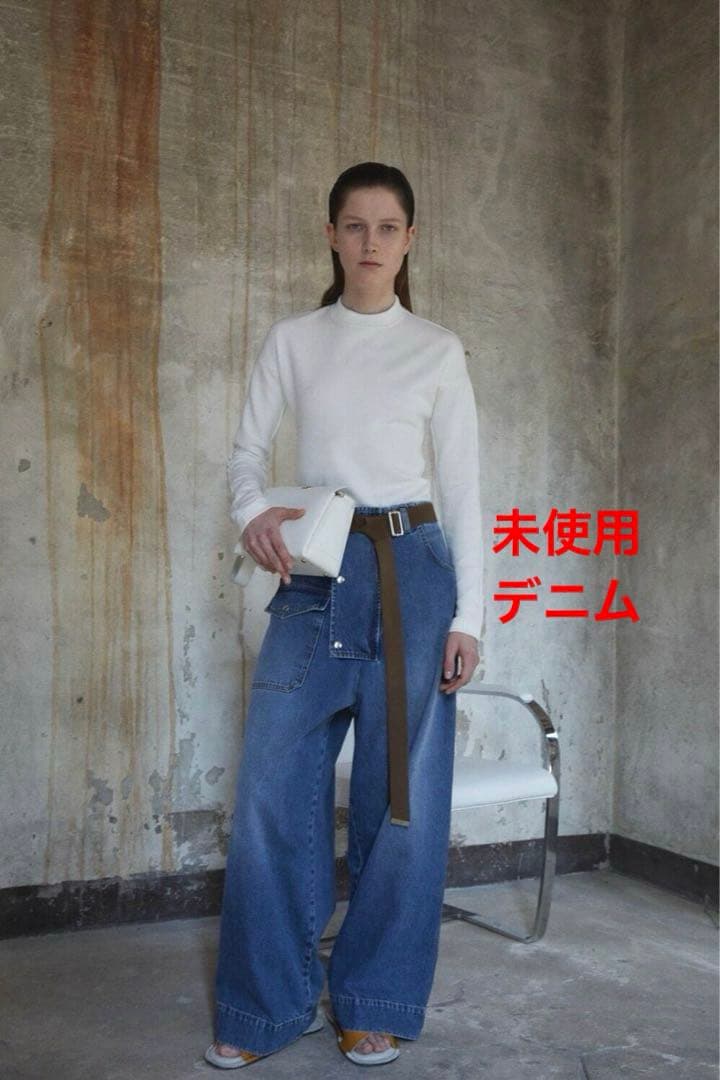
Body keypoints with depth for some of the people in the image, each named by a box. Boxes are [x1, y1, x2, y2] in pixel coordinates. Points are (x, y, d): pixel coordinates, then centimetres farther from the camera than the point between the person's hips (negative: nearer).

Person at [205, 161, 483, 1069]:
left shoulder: (438, 350, 7)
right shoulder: (291, 340, 10)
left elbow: (463, 486, 5)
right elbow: (247, 449, 8)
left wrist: (468, 614, -2)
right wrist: (253, 511, -16)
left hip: (411, 569, -1)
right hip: (312, 577, 1)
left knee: (402, 793, 3)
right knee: (273, 790, 0)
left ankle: (375, 1005, 21)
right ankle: (265, 1005, 17)